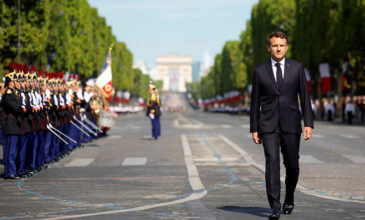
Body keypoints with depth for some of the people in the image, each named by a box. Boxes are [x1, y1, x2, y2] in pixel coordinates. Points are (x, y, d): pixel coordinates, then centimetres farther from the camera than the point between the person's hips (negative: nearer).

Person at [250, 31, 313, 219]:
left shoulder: (297, 68, 5)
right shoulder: (260, 71, 4)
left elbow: (305, 97, 4)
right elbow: (255, 102, 7)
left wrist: (309, 123, -3)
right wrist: (254, 129, 3)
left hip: (291, 125, 1)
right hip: (268, 125, -1)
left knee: (292, 165, 6)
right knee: (272, 162, -14)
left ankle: (289, 199, 32)